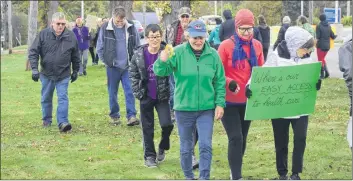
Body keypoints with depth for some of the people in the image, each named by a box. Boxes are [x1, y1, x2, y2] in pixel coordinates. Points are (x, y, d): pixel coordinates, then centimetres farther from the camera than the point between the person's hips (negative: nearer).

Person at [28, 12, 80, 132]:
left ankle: (62, 122, -11)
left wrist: (75, 71, 13)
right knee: (46, 99, 13)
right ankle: (46, 120, 29)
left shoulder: (71, 37, -5)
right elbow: (33, 52, -8)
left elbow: (75, 56, 8)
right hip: (46, 74, 1)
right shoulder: (43, 35, -9)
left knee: (63, 98, -9)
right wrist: (34, 69, -17)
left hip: (63, 75, -1)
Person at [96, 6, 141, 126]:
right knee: (113, 93, 8)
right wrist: (106, 61, 1)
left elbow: (137, 45, 8)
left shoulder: (131, 27, -2)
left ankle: (131, 116, -4)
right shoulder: (105, 28, -6)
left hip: (128, 66, 1)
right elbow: (100, 48, 2)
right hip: (113, 67, 0)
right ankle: (114, 116, 19)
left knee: (130, 91, -5)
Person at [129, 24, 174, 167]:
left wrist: (172, 92, -16)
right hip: (146, 97, 2)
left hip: (162, 96, -2)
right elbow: (133, 73, 6)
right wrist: (137, 91, 0)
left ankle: (162, 148, 17)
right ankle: (149, 156, 20)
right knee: (147, 128, 7)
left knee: (167, 124, -11)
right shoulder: (139, 54, -4)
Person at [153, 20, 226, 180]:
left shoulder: (213, 55, -3)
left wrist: (220, 103, -2)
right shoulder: (178, 52, -8)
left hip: (206, 109, 0)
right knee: (186, 147, 13)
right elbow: (160, 72, -14)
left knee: (206, 146, -4)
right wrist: (162, 61, -35)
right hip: (184, 108, 0)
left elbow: (220, 82, 4)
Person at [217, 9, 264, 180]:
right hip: (229, 101, -5)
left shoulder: (257, 45, 2)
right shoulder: (226, 46, -11)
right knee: (236, 138, -11)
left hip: (248, 100, 5)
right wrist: (229, 83, -26)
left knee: (242, 138, 14)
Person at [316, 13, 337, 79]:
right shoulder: (329, 26, 4)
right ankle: (326, 72, 9)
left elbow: (317, 37, -17)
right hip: (327, 46, 5)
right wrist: (336, 36, 29)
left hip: (321, 46, -5)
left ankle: (322, 74, 4)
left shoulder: (319, 26, -11)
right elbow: (332, 36, 10)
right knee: (322, 59, 20)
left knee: (321, 60, 4)